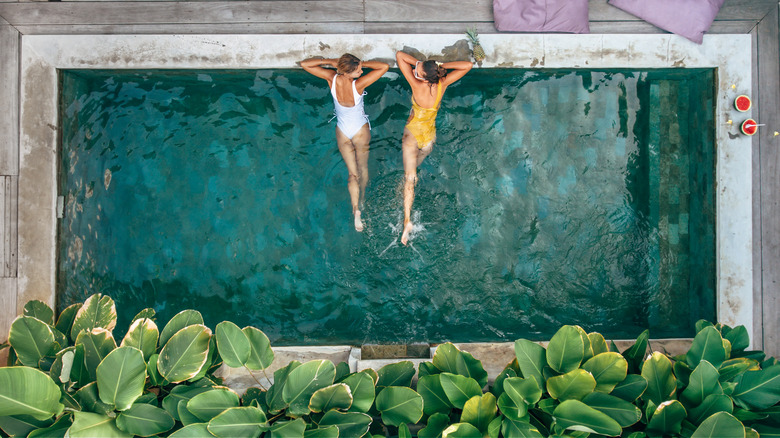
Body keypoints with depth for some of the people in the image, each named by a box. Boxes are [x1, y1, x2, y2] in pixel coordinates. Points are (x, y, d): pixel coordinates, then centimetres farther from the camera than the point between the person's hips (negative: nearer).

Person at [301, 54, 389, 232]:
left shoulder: (331, 78, -24)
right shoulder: (358, 85, -33)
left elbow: (304, 64, -13)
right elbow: (384, 67, -32)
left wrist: (330, 62, -18)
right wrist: (364, 63, -23)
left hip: (342, 132, 3)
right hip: (361, 132, -3)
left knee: (352, 173, 13)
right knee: (363, 168, 23)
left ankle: (356, 211, 5)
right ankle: (362, 199, 45)